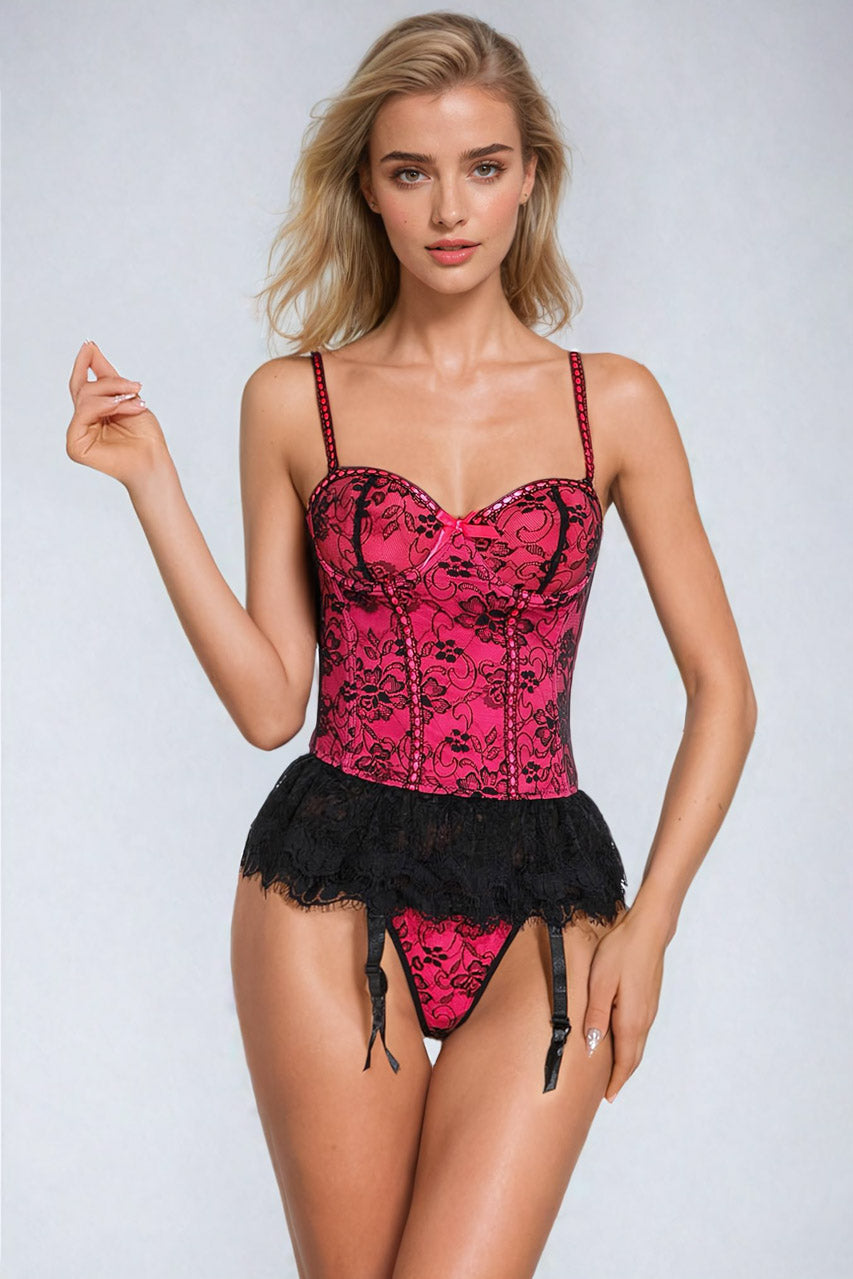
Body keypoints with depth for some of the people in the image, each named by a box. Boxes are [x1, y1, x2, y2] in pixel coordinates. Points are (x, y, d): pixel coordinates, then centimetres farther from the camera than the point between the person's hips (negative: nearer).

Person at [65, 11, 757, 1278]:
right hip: (335, 886, 0)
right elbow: (268, 700, 2)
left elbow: (722, 692, 7)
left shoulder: (614, 401, 4)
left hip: (543, 902, 0)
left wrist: (649, 923, -2)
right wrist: (150, 478, -2)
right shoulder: (295, 400, 5)